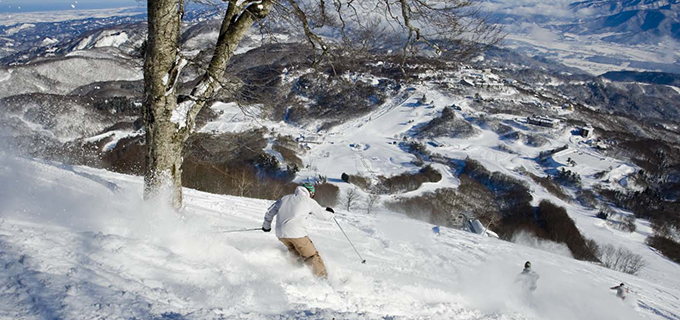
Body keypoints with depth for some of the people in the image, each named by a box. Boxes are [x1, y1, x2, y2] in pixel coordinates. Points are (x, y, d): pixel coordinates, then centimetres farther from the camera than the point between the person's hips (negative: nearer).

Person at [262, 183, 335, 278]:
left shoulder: (285, 198, 21)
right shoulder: (309, 201, 6)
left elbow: (270, 211, 24)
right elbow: (323, 215, 14)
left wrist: (266, 225, 39)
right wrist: (330, 213, 36)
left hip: (280, 234, 5)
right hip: (296, 233, -5)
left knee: (296, 253, 27)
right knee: (312, 257, 2)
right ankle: (323, 278, -1)